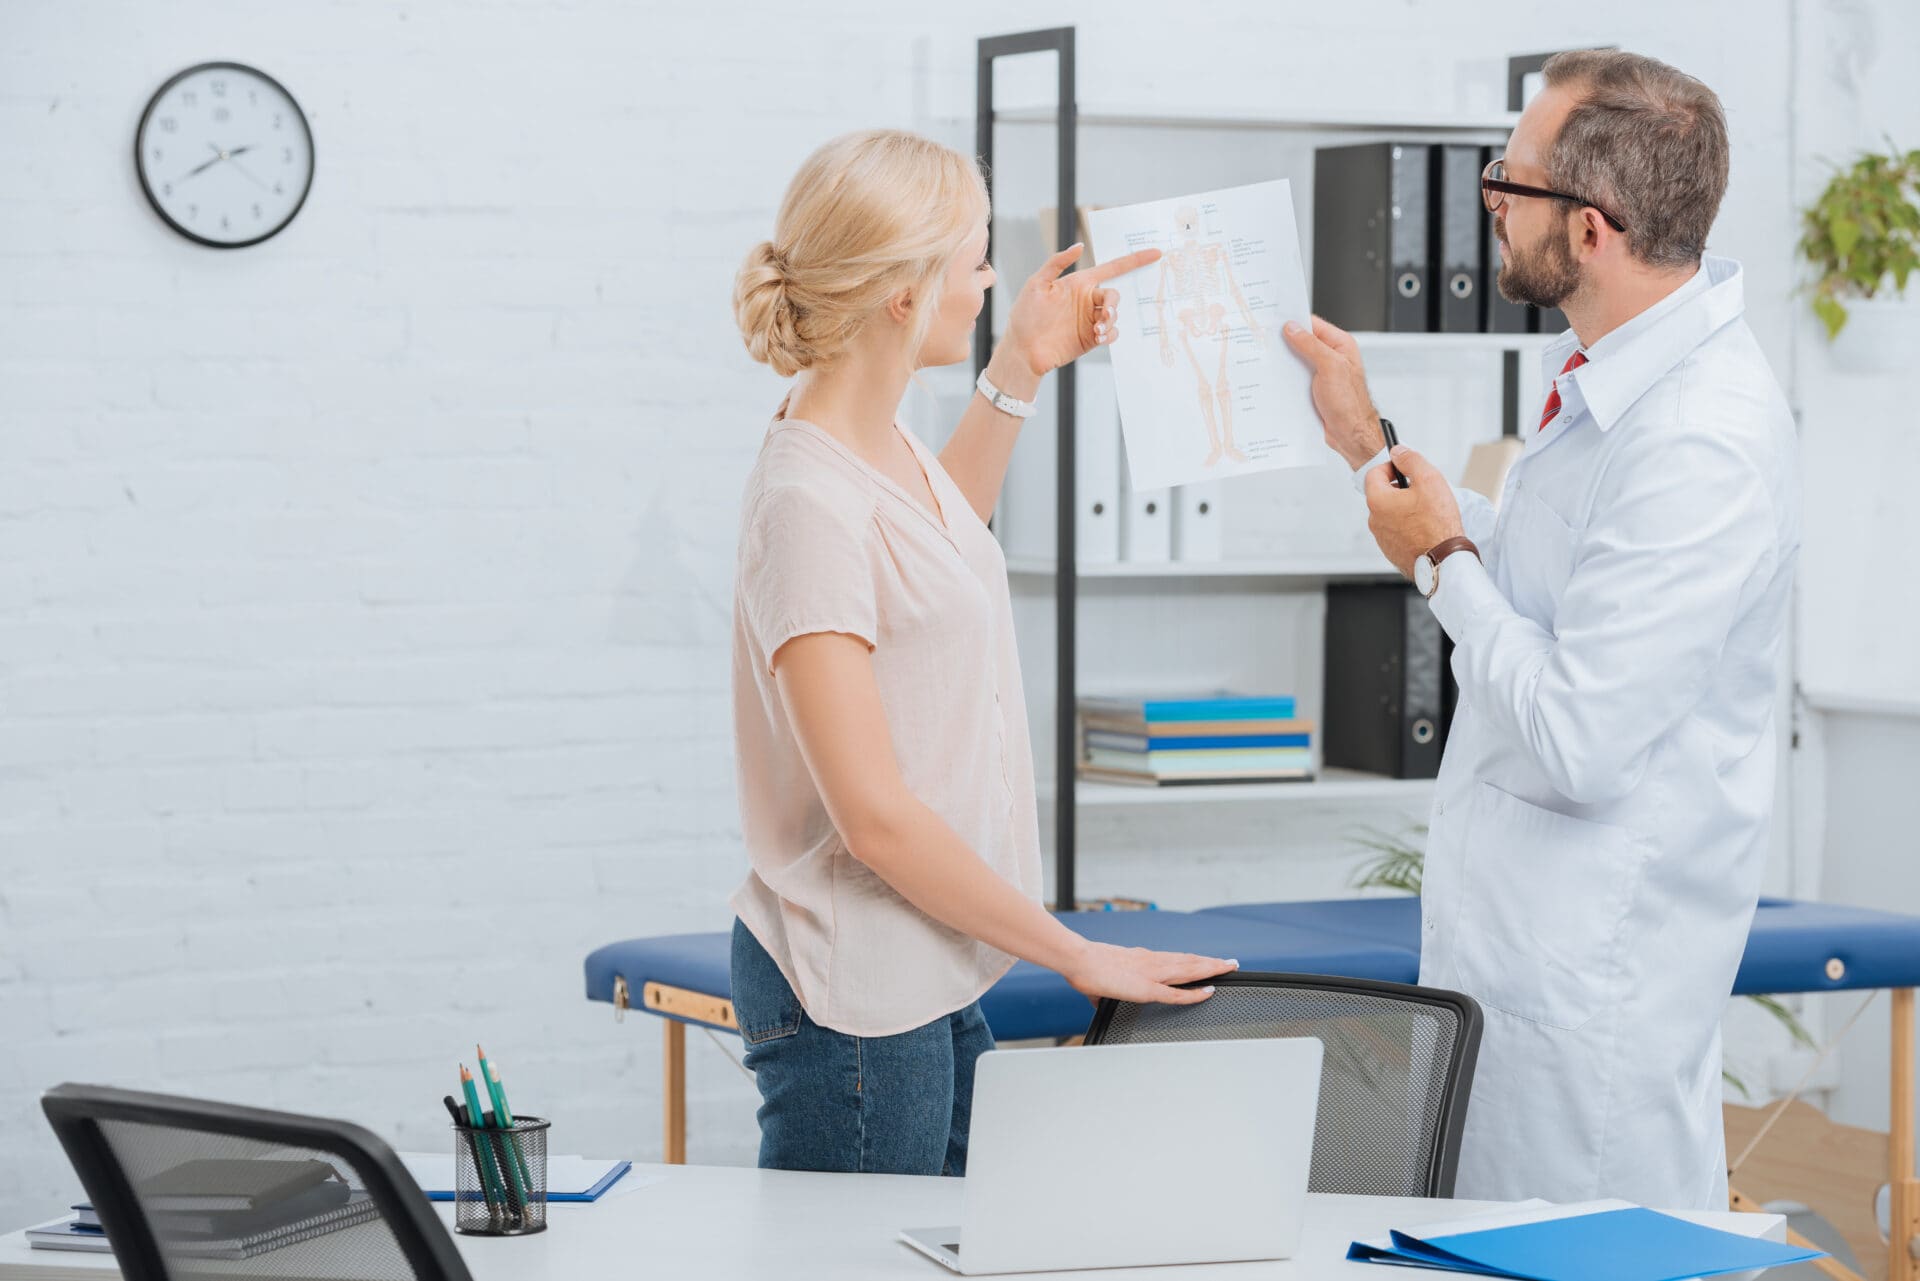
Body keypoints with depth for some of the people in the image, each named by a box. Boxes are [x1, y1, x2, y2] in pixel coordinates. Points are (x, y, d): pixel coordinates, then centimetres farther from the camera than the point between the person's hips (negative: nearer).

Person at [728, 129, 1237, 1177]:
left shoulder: (885, 448, 6)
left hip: (930, 976, 9)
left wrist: (1020, 370, 26)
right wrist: (1078, 955, -16)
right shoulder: (809, 502, -21)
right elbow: (875, 814, -23)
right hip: (853, 997, -9)